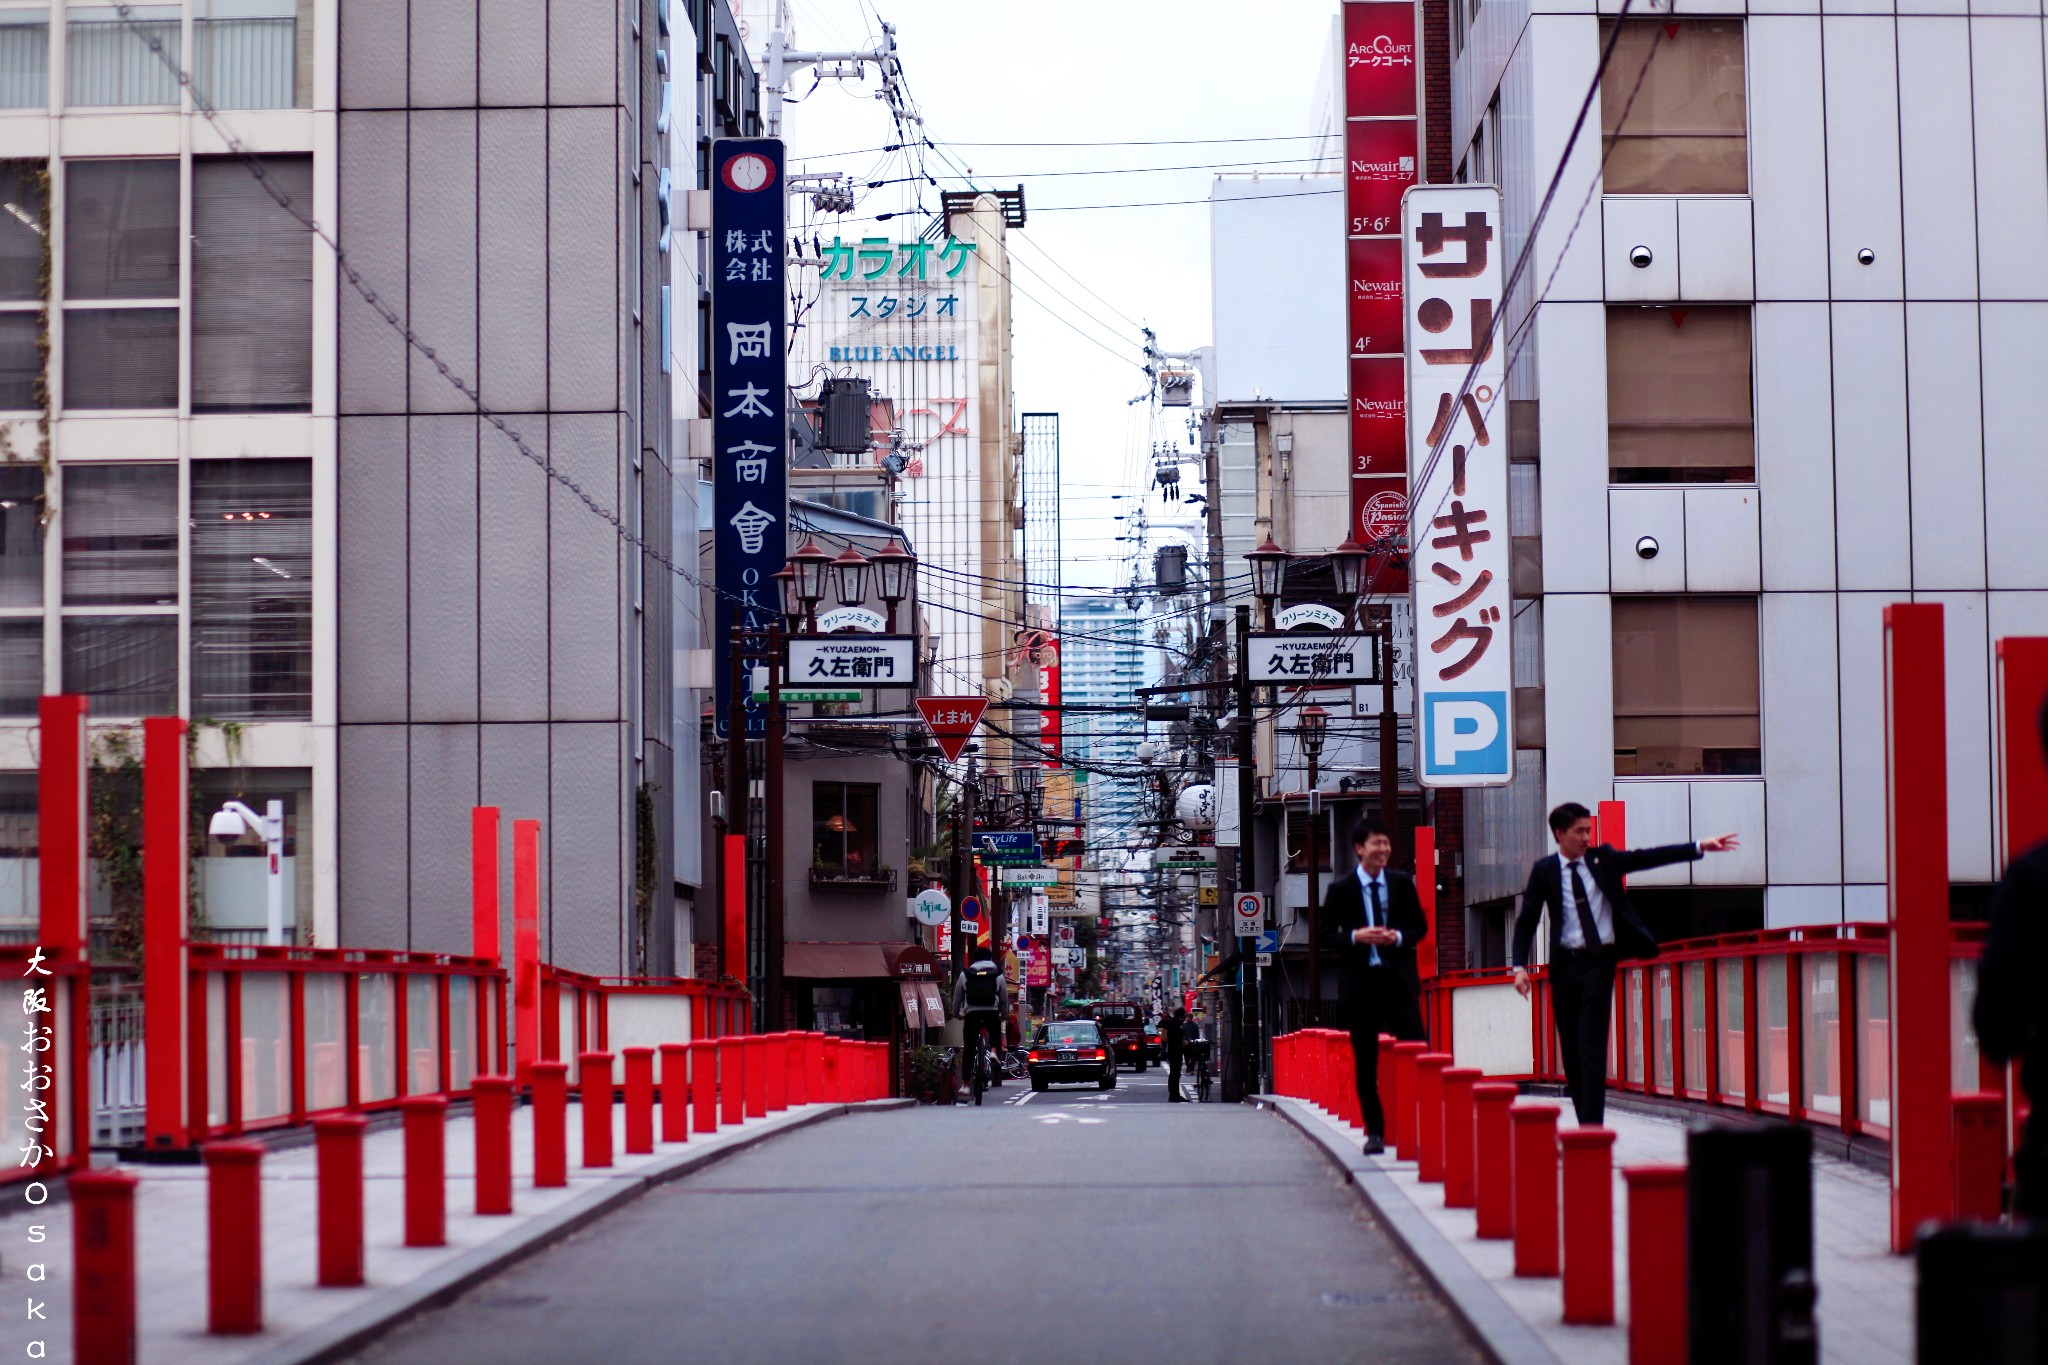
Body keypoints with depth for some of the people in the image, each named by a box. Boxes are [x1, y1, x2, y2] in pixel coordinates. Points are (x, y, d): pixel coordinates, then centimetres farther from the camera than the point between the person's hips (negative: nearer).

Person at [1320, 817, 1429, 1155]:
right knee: (1365, 1062, 3)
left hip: (1399, 978, 1)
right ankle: (1374, 1132, 9)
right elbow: (1326, 934, 1)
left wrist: (1399, 937, -9)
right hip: (1360, 981, -1)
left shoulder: (1402, 883, 7)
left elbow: (1420, 926, 11)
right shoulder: (1341, 890, 1)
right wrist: (1355, 937, -16)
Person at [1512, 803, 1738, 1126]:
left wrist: (1700, 847, -6)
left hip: (1599, 962, -1)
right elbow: (1526, 921, 4)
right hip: (1565, 963, 1)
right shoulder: (1544, 870, 3)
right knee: (1570, 1049, 4)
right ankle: (1584, 1121, 14)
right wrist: (1520, 966, -7)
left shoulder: (1603, 859, 5)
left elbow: (1648, 858, 1)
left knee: (1592, 1047, -11)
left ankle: (1591, 1127, -13)